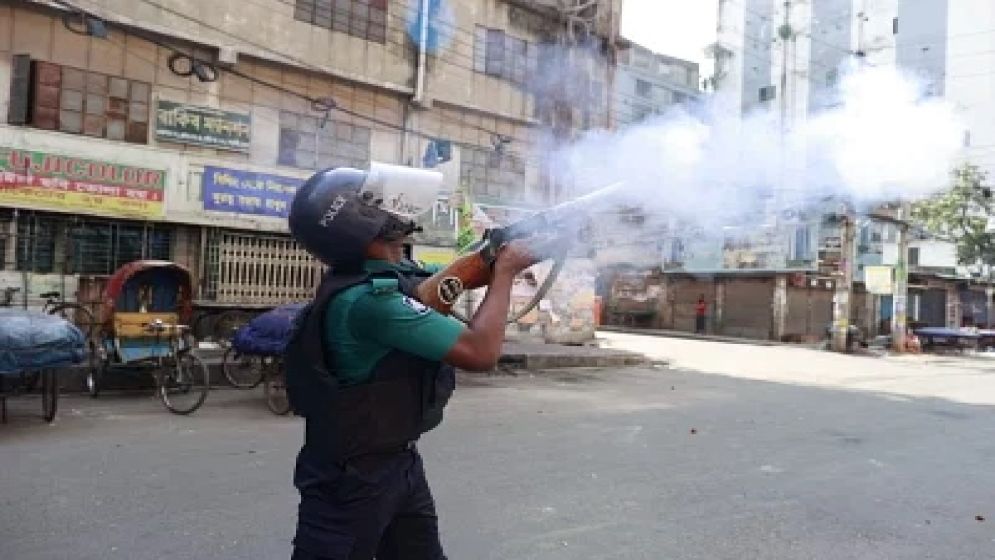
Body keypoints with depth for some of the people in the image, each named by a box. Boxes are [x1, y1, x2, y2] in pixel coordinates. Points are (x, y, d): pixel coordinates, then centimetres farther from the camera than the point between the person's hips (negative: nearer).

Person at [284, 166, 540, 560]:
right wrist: (505, 271, -17)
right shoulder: (369, 297, -29)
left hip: (400, 462, 9)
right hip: (352, 478, -9)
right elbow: (481, 352, -30)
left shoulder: (399, 273, -1)